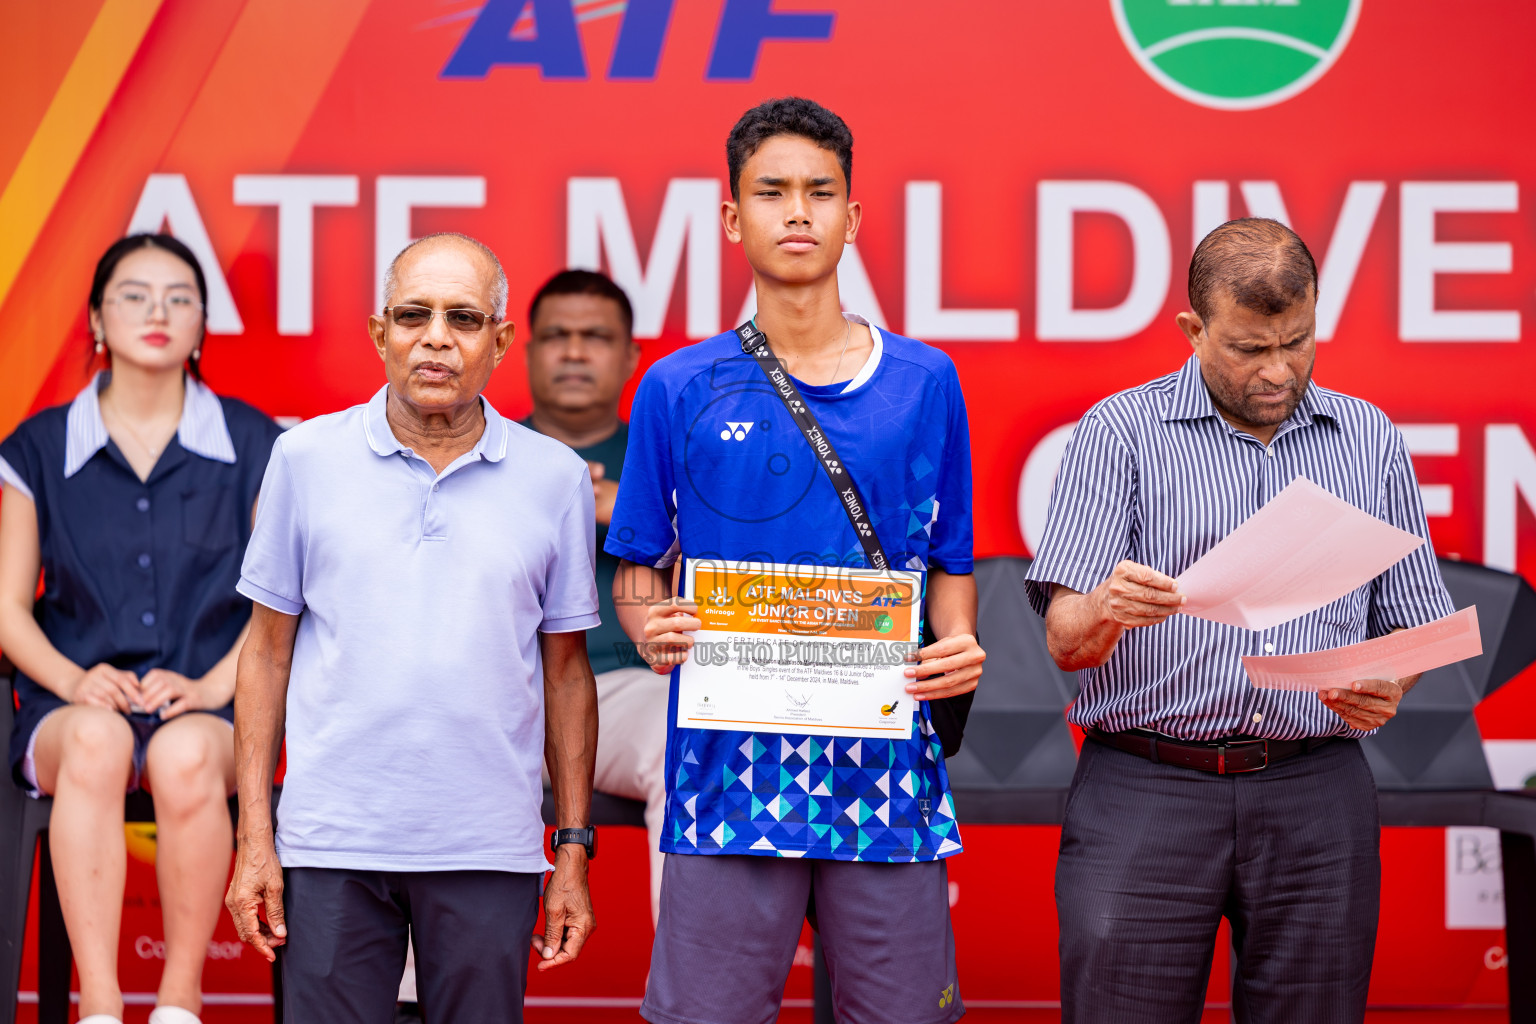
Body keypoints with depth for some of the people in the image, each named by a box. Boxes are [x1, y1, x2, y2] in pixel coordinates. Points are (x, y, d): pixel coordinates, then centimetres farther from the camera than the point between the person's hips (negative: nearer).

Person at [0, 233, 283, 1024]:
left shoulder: (251, 445, 10)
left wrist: (211, 685, -10)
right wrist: (74, 678, -9)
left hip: (209, 711, 0)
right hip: (71, 706, 1)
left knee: (186, 755, -38)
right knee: (96, 739, -37)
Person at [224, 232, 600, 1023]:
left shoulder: (555, 478, 5)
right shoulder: (306, 459, 4)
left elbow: (566, 673, 9)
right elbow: (268, 653, 6)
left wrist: (574, 851, 6)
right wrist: (254, 839, 1)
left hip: (490, 852, 1)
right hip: (331, 842, 0)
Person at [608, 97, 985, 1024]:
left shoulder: (925, 384, 9)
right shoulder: (681, 390, 7)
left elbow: (951, 566, 15)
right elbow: (639, 569, 11)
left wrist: (958, 649, -5)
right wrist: (651, 628, -10)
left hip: (887, 771, 1)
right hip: (729, 769, -1)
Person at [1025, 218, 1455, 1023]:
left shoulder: (1370, 441, 13)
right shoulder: (1118, 433, 3)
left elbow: (1414, 628, 15)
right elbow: (1064, 641, -5)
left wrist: (1388, 687, -8)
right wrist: (1102, 614, -28)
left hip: (1314, 798, 2)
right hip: (1144, 791, -2)